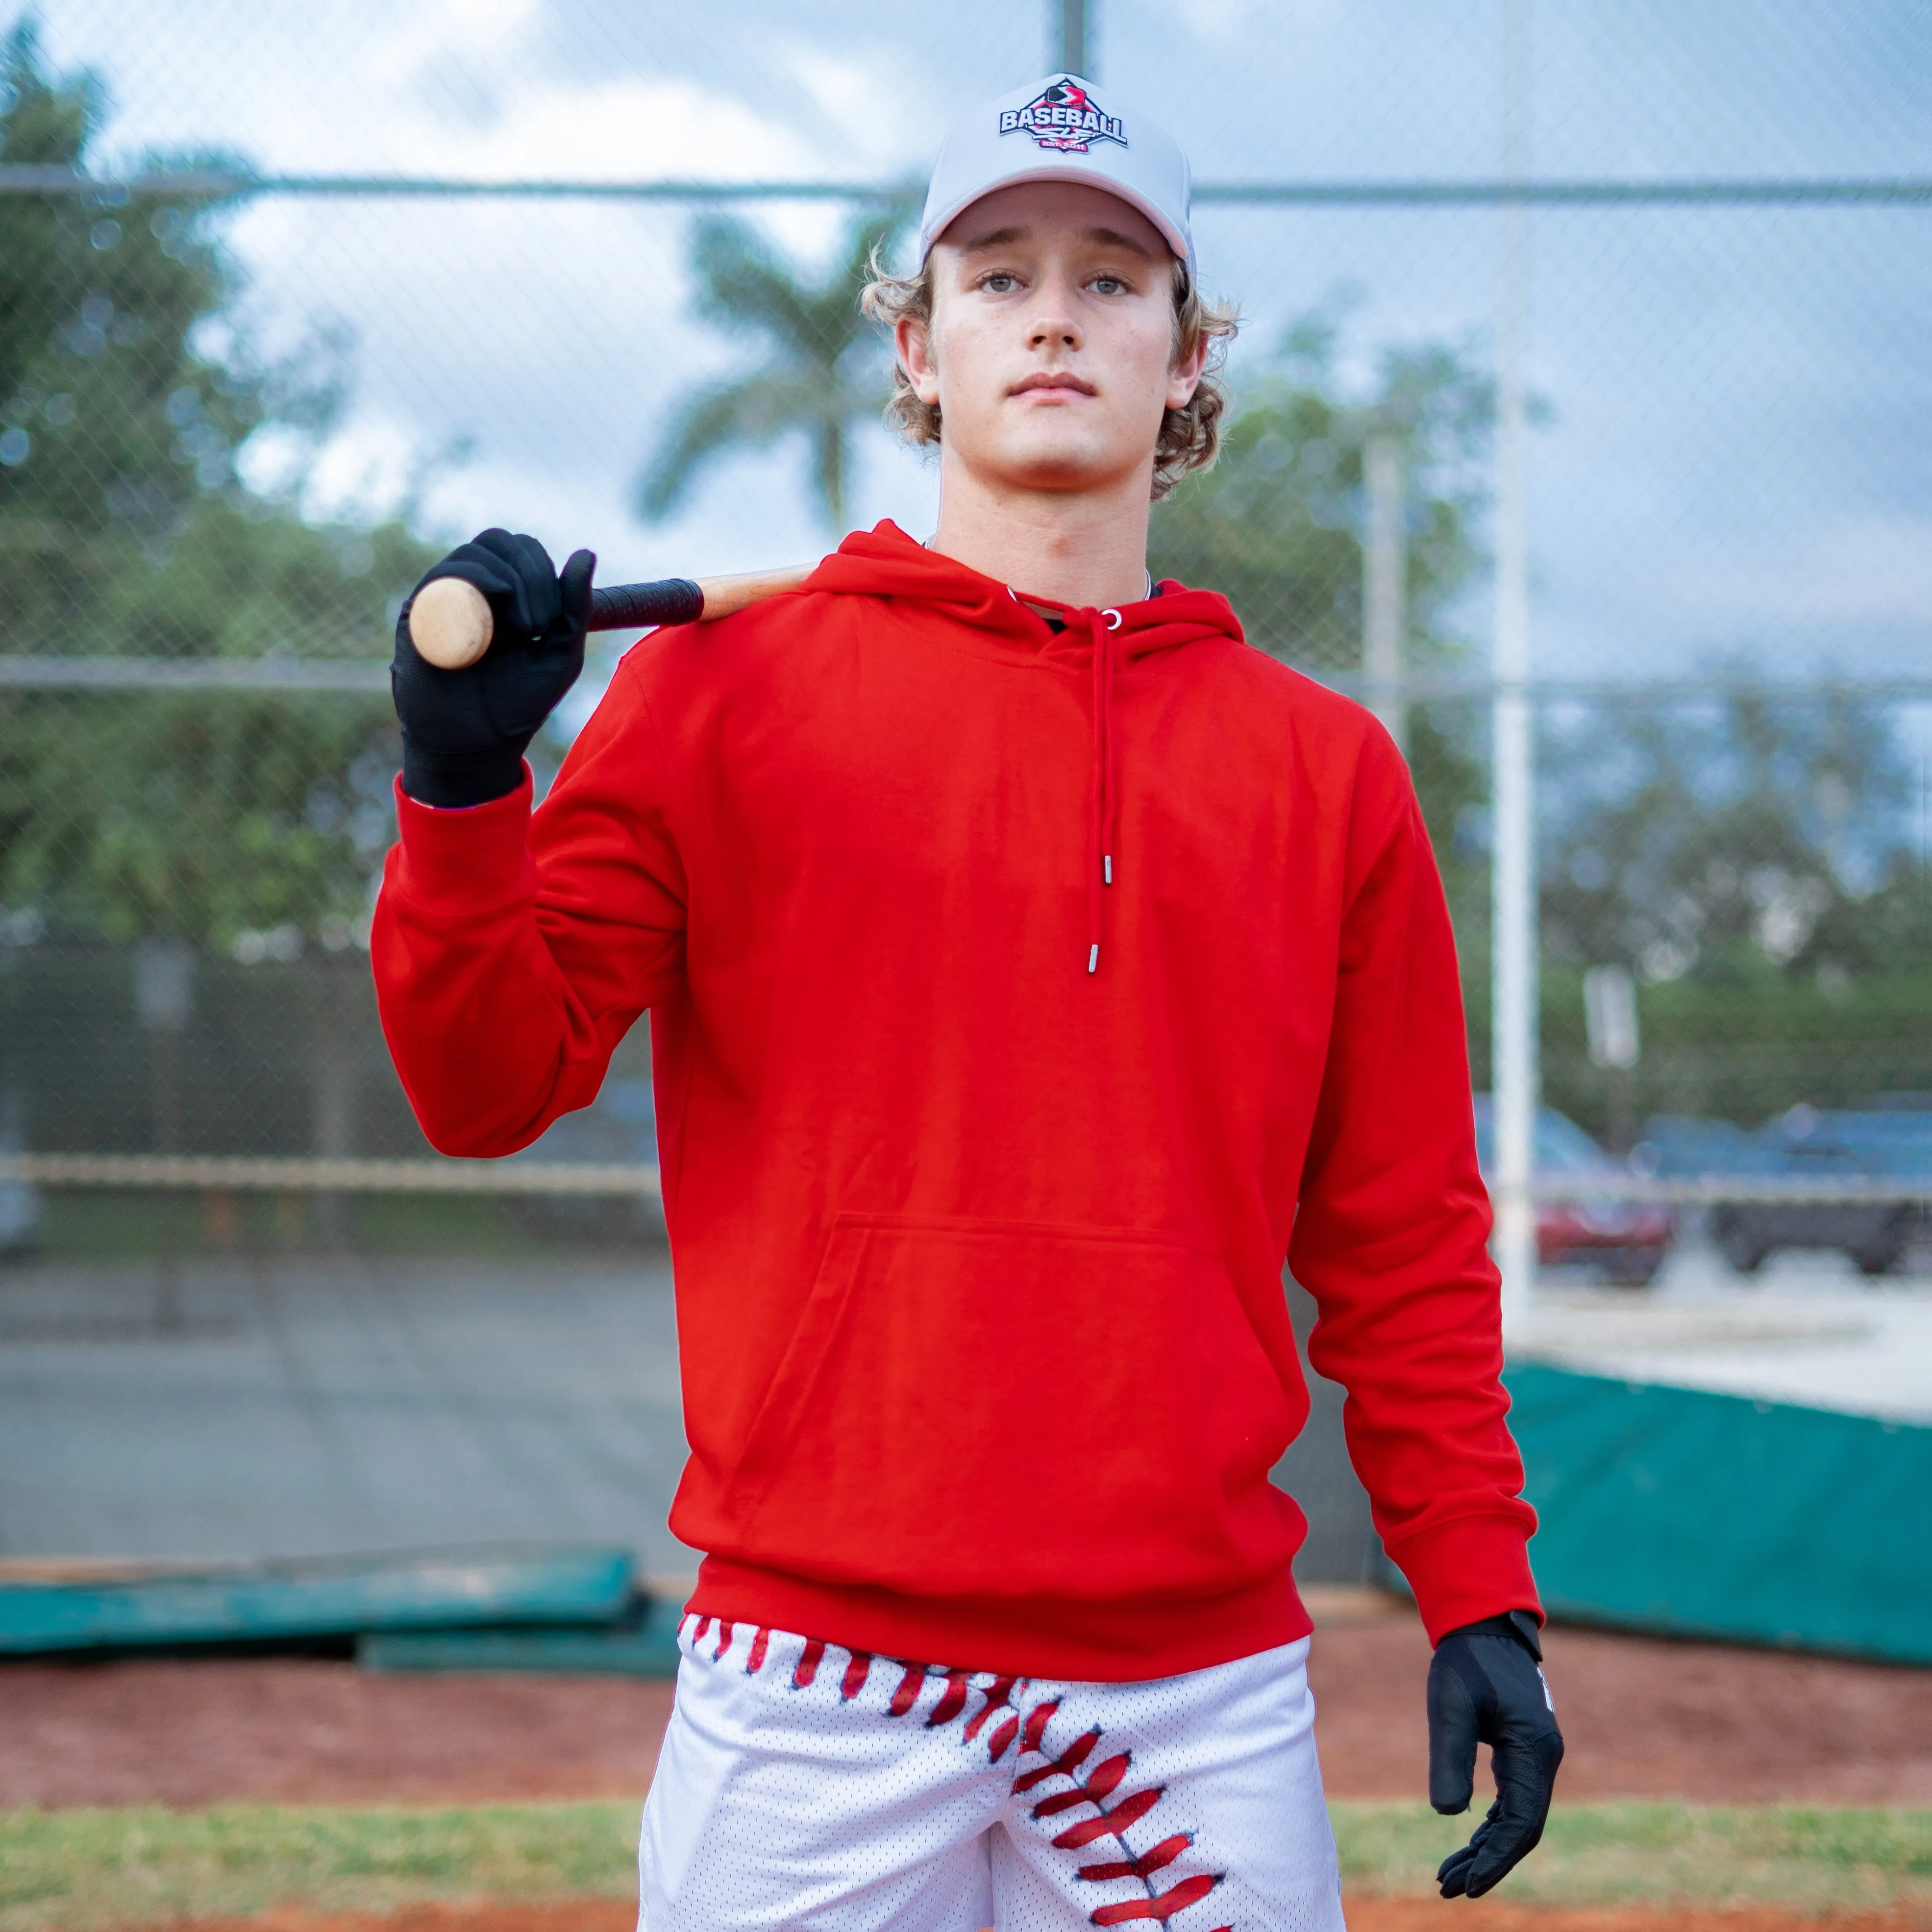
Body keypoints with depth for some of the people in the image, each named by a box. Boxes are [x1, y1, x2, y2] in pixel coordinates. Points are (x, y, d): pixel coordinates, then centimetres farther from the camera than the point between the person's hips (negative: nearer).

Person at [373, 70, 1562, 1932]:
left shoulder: (1324, 764, 10)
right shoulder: (721, 684, 4)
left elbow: (1403, 1237, 11)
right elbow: (488, 1083, -1)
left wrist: (1482, 1600, 5)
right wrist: (460, 788, -17)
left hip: (1203, 1686, 2)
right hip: (815, 1686, -2)